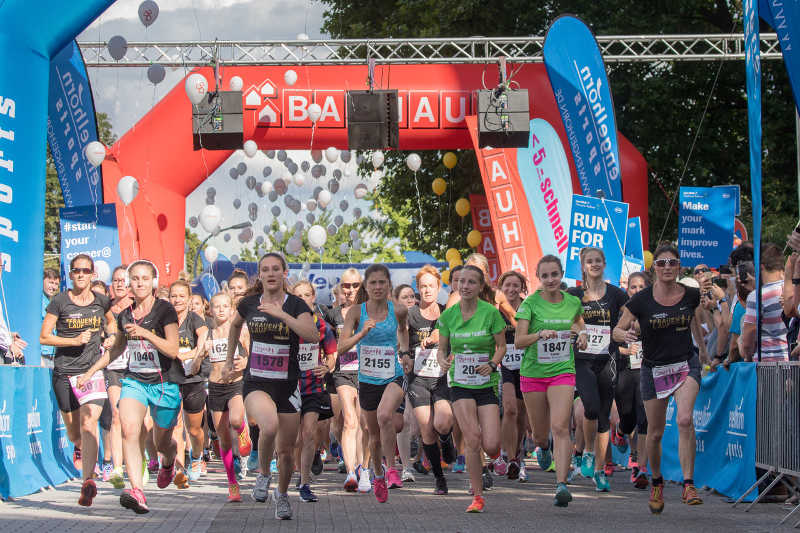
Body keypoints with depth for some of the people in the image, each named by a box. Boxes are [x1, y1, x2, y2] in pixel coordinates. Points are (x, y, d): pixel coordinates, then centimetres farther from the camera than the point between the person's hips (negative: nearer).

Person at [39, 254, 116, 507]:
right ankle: (80, 448, 48)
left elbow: (110, 320, 28)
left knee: (89, 423, -19)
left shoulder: (101, 301, 5)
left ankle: (88, 481, -26)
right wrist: (74, 340, -14)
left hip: (92, 370, 0)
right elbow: (44, 337, -3)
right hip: (64, 372, 0)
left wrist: (111, 336, 7)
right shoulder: (60, 301, -3)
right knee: (73, 430, 10)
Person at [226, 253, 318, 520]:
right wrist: (230, 359, 27)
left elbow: (313, 335, -22)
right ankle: (263, 474, -5)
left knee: (286, 450, 6)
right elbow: (235, 326, 26)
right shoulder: (249, 303, 3)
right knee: (270, 425, -32)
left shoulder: (296, 305, -4)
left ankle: (282, 494, 34)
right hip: (255, 384, 0)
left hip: (287, 385, 0)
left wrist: (281, 314, -26)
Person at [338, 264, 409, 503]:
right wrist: (362, 333, -30)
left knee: (385, 416, -31)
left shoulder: (398, 310, -3)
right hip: (367, 380, 1)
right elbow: (341, 347, -16)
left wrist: (405, 351, 9)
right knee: (375, 436, 13)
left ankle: (391, 469, -16)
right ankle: (378, 475, 39)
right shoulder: (356, 312, -7)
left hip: (393, 377, -1)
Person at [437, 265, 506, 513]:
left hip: (487, 384, -1)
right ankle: (477, 497, -4)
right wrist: (443, 361, -12)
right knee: (472, 438, -16)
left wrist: (492, 364, -18)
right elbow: (442, 348, 10)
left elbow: (501, 346, 1)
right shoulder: (448, 315, 1)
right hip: (460, 384, 1)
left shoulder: (491, 312, -6)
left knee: (491, 446, -10)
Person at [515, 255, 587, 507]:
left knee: (560, 427, -19)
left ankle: (561, 484, -24)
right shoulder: (530, 303, -6)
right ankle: (543, 447, 50)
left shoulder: (573, 302, 3)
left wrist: (581, 333, 7)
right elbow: (519, 341, -13)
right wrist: (540, 334, -30)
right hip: (533, 373, 0)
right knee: (540, 433, 11)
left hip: (562, 373, 0)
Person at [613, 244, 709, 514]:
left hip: (686, 365, 0)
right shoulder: (641, 300, -10)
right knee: (655, 432, 8)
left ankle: (688, 484, -20)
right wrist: (625, 334, -27)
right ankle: (656, 482, 34)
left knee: (685, 419, -24)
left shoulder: (691, 295, -3)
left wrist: (702, 348, 32)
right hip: (654, 370, 0)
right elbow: (617, 330, -3)